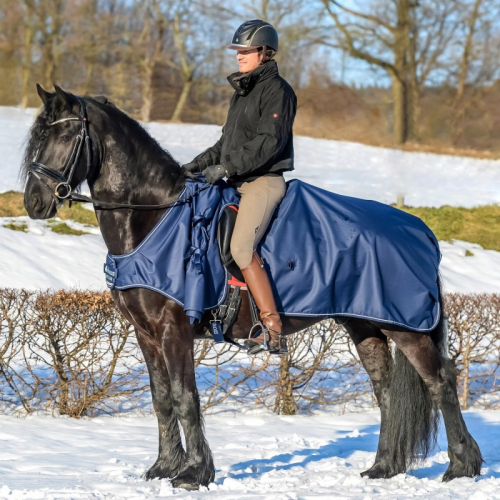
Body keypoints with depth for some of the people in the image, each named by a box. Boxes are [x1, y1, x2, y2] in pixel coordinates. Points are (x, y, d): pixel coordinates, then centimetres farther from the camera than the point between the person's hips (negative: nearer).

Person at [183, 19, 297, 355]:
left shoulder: (276, 90, -9)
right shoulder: (243, 90, 19)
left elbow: (268, 141, -20)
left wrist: (226, 167, -22)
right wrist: (201, 163, 13)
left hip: (264, 182, -10)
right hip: (239, 183, 10)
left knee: (241, 247, -26)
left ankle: (274, 331, -27)